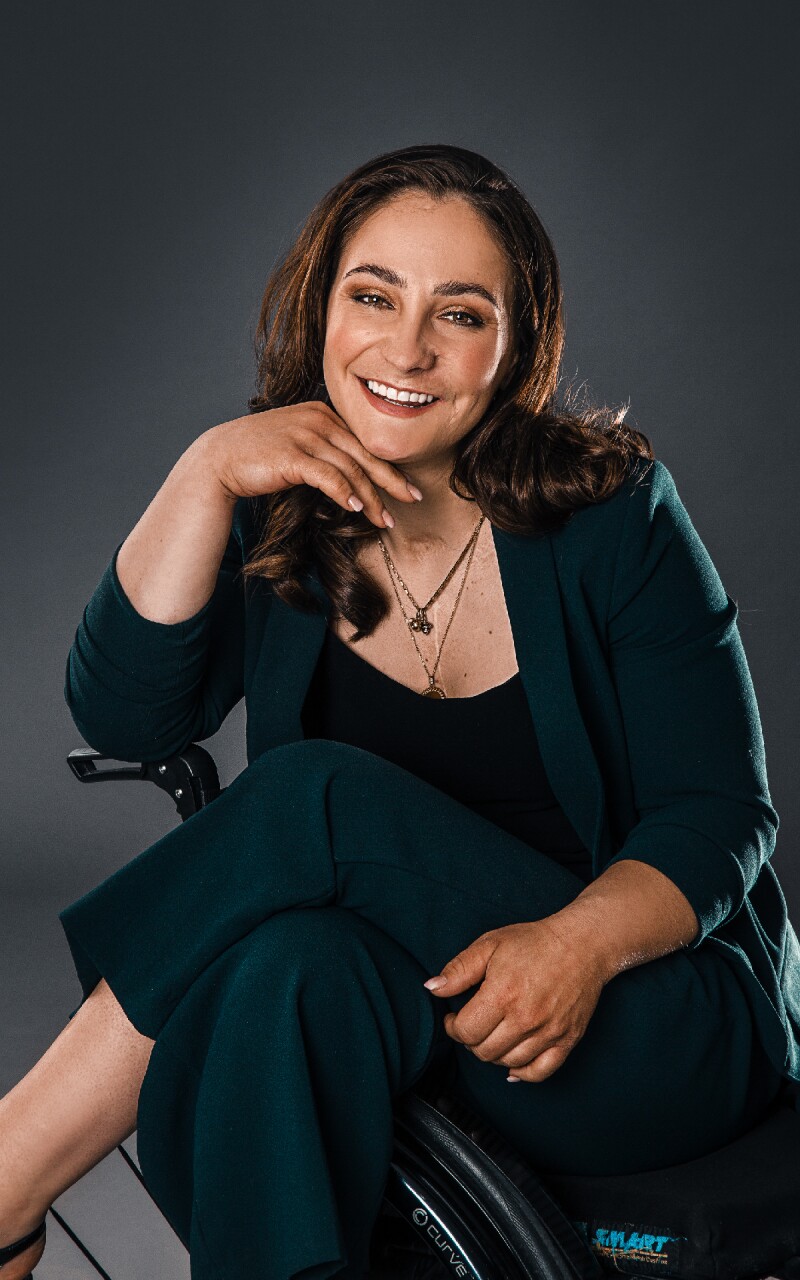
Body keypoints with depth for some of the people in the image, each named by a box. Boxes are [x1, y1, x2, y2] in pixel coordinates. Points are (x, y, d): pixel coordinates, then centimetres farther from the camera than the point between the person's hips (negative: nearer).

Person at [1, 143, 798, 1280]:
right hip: (413, 1030, 2)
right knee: (295, 968, -36)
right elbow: (126, 716, -10)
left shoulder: (609, 513, -8)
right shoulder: (279, 514, 2)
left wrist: (581, 942, -29)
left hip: (654, 1008, -2)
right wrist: (205, 473, -19)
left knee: (319, 795, -27)